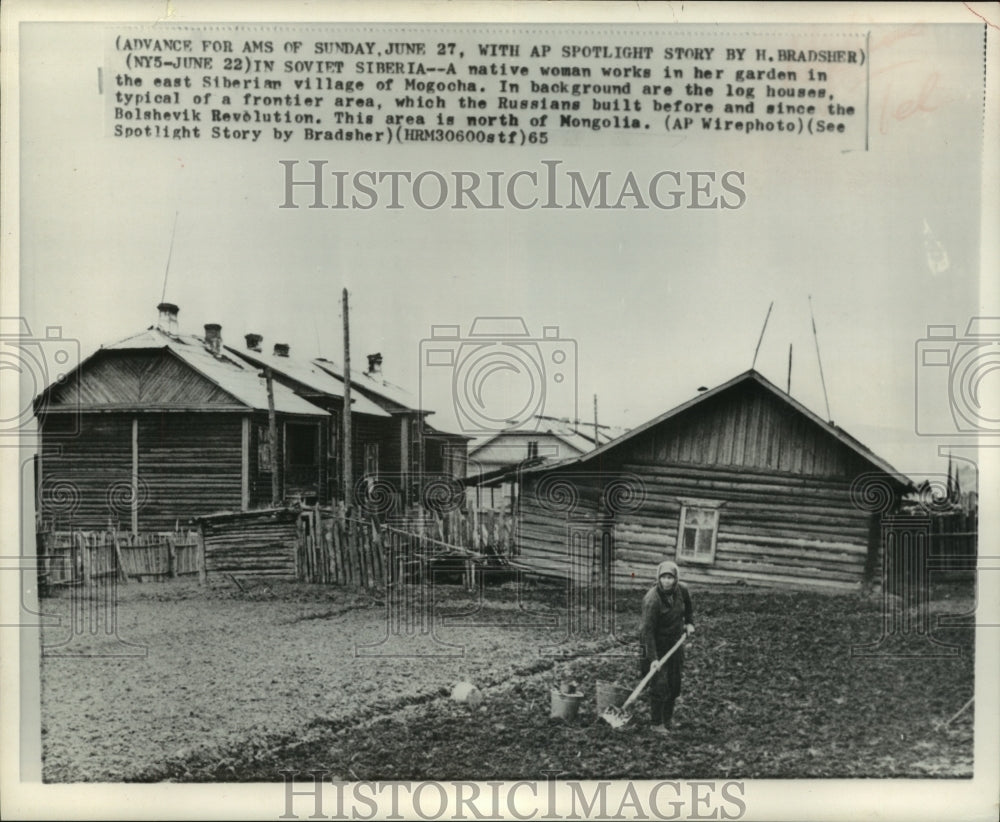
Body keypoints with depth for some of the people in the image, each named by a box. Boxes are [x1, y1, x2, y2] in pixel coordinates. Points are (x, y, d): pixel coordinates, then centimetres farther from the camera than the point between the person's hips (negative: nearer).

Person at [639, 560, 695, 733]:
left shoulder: (682, 590, -8)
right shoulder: (652, 599, -28)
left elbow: (688, 607, 18)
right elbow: (648, 630, -27)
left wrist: (690, 622, 6)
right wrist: (653, 658, -30)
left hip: (674, 641, 6)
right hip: (656, 643, -6)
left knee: (675, 684, 12)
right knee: (660, 683, -9)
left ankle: (668, 719, 30)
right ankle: (657, 723, 5)